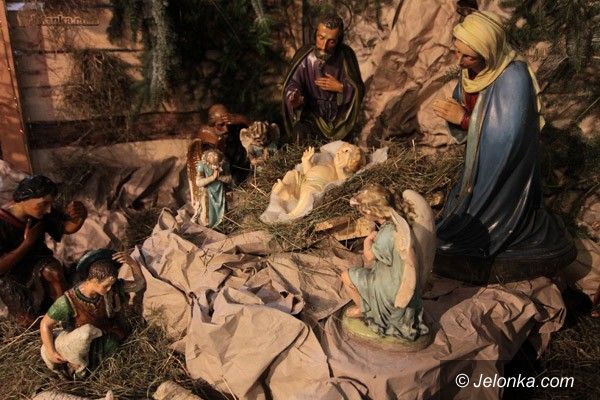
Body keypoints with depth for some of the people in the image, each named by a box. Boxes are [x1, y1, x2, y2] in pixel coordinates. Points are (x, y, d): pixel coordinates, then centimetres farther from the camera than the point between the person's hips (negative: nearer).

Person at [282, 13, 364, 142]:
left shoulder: (346, 55, -9)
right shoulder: (304, 55, -12)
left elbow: (359, 90, 0)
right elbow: (292, 84, -12)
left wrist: (340, 87, -19)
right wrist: (295, 99, -35)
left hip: (339, 116, 1)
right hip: (310, 115, -1)